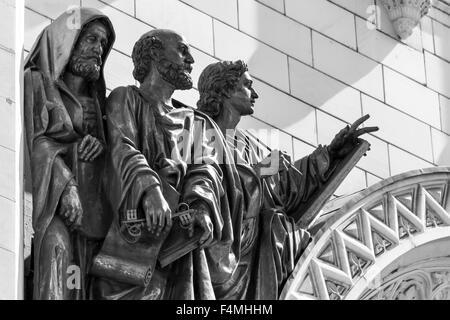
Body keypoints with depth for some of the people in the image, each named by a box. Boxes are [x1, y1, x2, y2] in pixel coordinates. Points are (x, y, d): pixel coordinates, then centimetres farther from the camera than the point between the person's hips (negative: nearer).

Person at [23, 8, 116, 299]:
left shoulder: (96, 99, 26)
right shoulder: (35, 82, 10)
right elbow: (37, 139, -3)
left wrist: (99, 145, -3)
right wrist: (66, 185, -18)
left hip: (92, 207, 4)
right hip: (49, 197, -4)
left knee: (86, 287, -11)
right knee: (57, 246, -30)